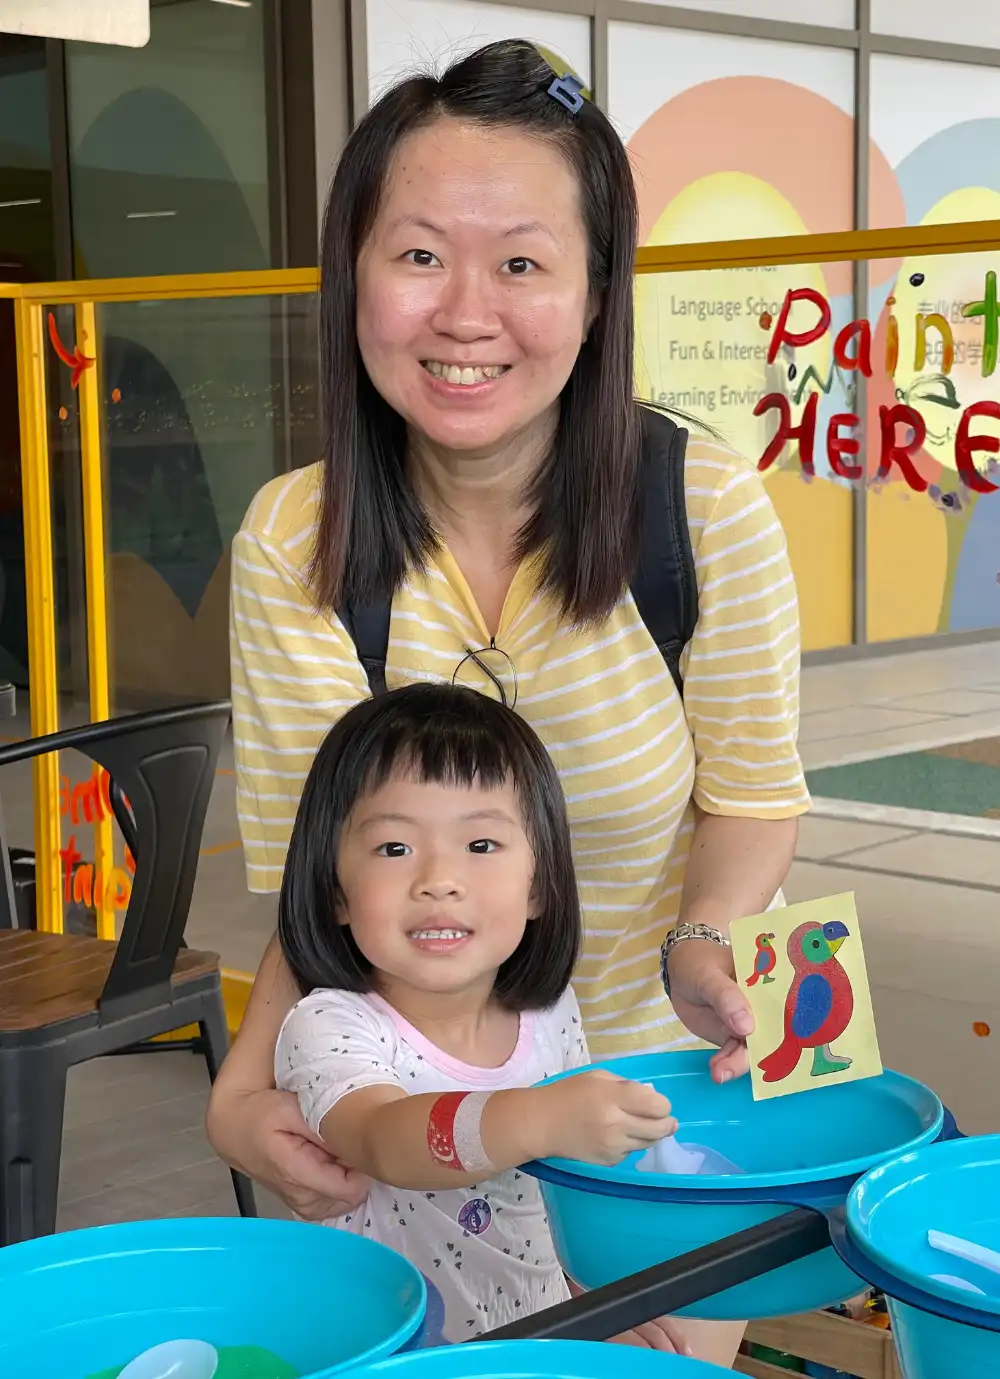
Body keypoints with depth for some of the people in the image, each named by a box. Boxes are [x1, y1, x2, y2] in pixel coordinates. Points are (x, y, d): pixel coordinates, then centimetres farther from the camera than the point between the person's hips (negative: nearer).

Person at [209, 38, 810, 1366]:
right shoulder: (291, 545, -17)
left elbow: (752, 796, -7)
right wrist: (246, 1085, -28)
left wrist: (705, 938, -26)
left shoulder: (708, 507, -20)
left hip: (661, 1088, 0)